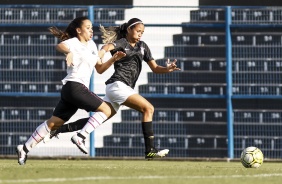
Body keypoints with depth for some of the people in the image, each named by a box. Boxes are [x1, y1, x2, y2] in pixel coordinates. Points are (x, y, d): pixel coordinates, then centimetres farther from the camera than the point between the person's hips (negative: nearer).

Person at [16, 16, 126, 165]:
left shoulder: (92, 45, 21)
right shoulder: (73, 43, -5)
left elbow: (100, 69, 25)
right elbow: (60, 46, -28)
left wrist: (113, 59, 10)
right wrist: (69, 52, -49)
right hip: (75, 86, -9)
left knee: (54, 123, 8)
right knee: (106, 109, -11)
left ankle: (25, 148, 8)